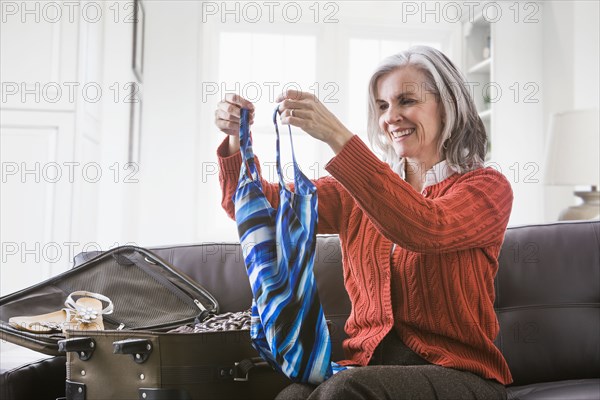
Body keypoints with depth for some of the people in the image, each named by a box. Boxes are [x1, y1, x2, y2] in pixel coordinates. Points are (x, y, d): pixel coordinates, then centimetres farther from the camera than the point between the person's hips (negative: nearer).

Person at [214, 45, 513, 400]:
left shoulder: (487, 187, 0)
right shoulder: (360, 190, 13)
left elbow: (426, 229, -23)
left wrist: (338, 138, -28)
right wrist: (238, 142, -12)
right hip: (367, 366, 3)